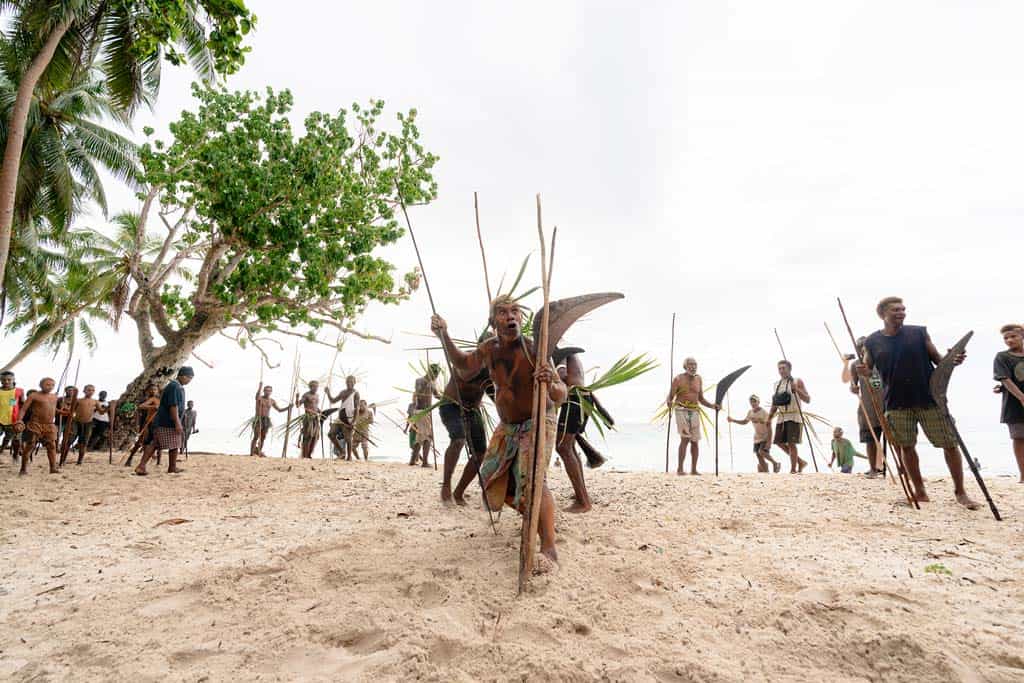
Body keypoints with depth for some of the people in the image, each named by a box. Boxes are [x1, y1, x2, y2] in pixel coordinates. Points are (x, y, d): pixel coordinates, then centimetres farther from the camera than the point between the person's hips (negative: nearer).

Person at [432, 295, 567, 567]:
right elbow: (465, 367, 12)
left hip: (538, 424, -7)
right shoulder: (489, 348, -7)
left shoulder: (534, 350, -24)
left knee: (531, 481, -26)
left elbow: (561, 396, -28)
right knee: (493, 477, 14)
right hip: (507, 426, 7)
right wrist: (444, 337, -1)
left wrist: (551, 384, -53)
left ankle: (549, 549, -27)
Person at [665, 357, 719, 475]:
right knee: (685, 438, -18)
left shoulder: (698, 379, 11)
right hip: (681, 411, -5)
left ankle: (694, 469, 16)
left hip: (694, 412, 5)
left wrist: (713, 406, 2)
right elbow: (670, 397, -5)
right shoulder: (678, 379, -4)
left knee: (695, 441, 5)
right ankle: (680, 469, -13)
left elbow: (701, 399, 17)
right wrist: (669, 403, -27)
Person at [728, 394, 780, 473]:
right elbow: (744, 422, 17)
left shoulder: (764, 413, -17)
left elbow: (769, 427, -18)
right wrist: (732, 420, 6)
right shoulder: (750, 412, 1)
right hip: (757, 438, 6)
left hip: (766, 437, -6)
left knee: (762, 452, -24)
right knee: (758, 455, 1)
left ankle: (775, 463, -2)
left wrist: (769, 441, -23)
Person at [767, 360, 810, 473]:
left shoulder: (797, 381, -1)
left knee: (791, 443, -9)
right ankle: (800, 462, 18)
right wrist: (769, 417, 10)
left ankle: (793, 470, -1)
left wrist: (797, 390, -21)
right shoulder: (777, 384, 14)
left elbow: (808, 400, -7)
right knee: (779, 442, 2)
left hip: (794, 416, -6)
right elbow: (774, 404, 18)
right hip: (782, 417, 6)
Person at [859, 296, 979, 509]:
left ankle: (960, 492, 16)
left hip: (930, 398, 0)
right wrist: (862, 371, -14)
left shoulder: (919, 332, 2)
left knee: (950, 444, 1)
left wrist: (952, 361, -16)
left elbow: (938, 359, 6)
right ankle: (919, 492, 19)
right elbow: (867, 370, 9)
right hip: (897, 403, 1)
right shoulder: (873, 341, 2)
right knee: (906, 446, 5)